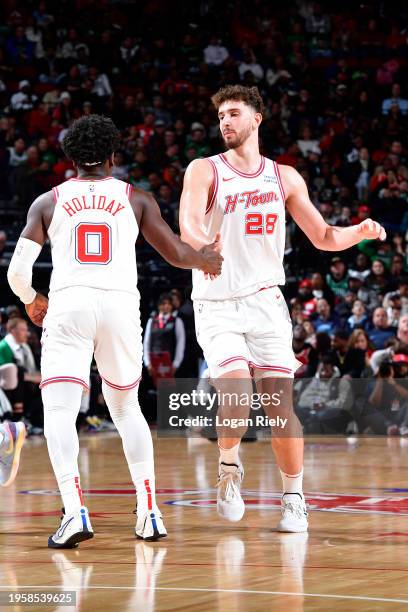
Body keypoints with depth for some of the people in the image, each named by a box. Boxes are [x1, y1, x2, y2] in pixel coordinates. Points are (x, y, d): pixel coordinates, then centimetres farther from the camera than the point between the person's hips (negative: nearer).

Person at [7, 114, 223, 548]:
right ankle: (149, 512, 16)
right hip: (121, 303, 2)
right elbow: (178, 255, 14)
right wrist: (207, 259, 37)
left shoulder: (48, 201, 12)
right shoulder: (136, 199, 13)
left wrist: (31, 301, 28)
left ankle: (74, 510, -24)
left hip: (68, 305, -2)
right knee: (126, 408, 19)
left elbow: (17, 271, 7)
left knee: (59, 411, -4)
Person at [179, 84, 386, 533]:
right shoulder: (205, 171, -2)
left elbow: (323, 237, 13)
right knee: (236, 390, -21)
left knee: (280, 404, -3)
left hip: (265, 302, 2)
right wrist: (204, 248, -42)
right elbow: (188, 226, -18)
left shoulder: (284, 177, 8)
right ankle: (229, 467, 7)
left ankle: (294, 499, 11)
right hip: (217, 306, -2)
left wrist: (360, 233, -8)